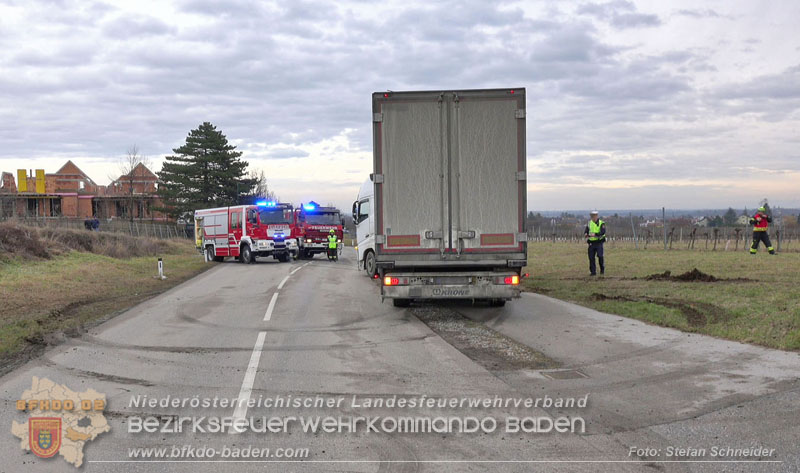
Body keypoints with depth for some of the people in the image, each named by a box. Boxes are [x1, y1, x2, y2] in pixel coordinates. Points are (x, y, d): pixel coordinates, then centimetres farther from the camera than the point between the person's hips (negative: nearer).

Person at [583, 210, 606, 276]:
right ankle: (593, 272, 10)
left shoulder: (601, 223, -3)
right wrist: (586, 235, -19)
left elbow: (603, 232, -17)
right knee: (591, 257, 1)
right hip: (591, 243, 4)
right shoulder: (589, 223, 10)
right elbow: (585, 231, 6)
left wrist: (595, 234, -32)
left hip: (599, 242, -4)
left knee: (600, 256, -15)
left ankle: (602, 269, 5)